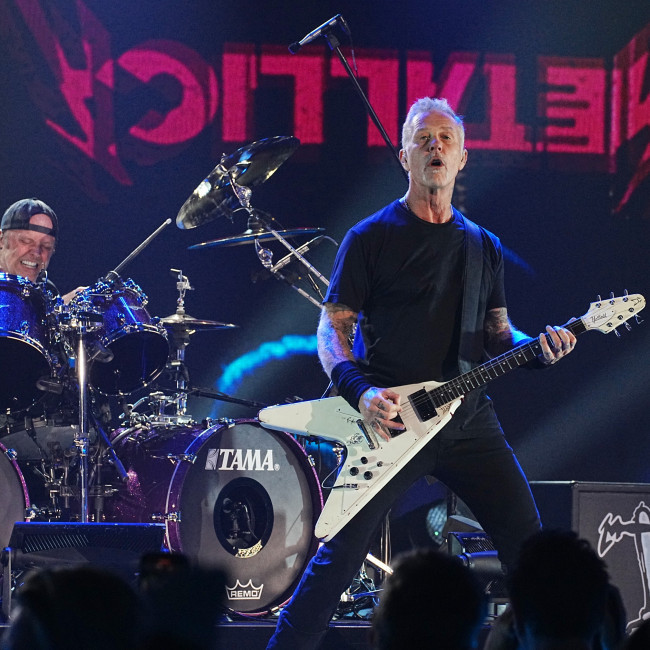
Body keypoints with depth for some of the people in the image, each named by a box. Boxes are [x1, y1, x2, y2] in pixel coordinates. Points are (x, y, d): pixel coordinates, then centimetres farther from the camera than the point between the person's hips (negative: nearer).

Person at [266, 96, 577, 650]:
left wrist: (535, 348, -4)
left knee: (528, 546, -1)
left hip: (468, 420, 4)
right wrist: (361, 391, -19)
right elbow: (332, 328, -2)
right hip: (390, 420, -4)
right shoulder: (372, 238, 0)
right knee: (341, 555, -9)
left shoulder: (483, 246, 16)